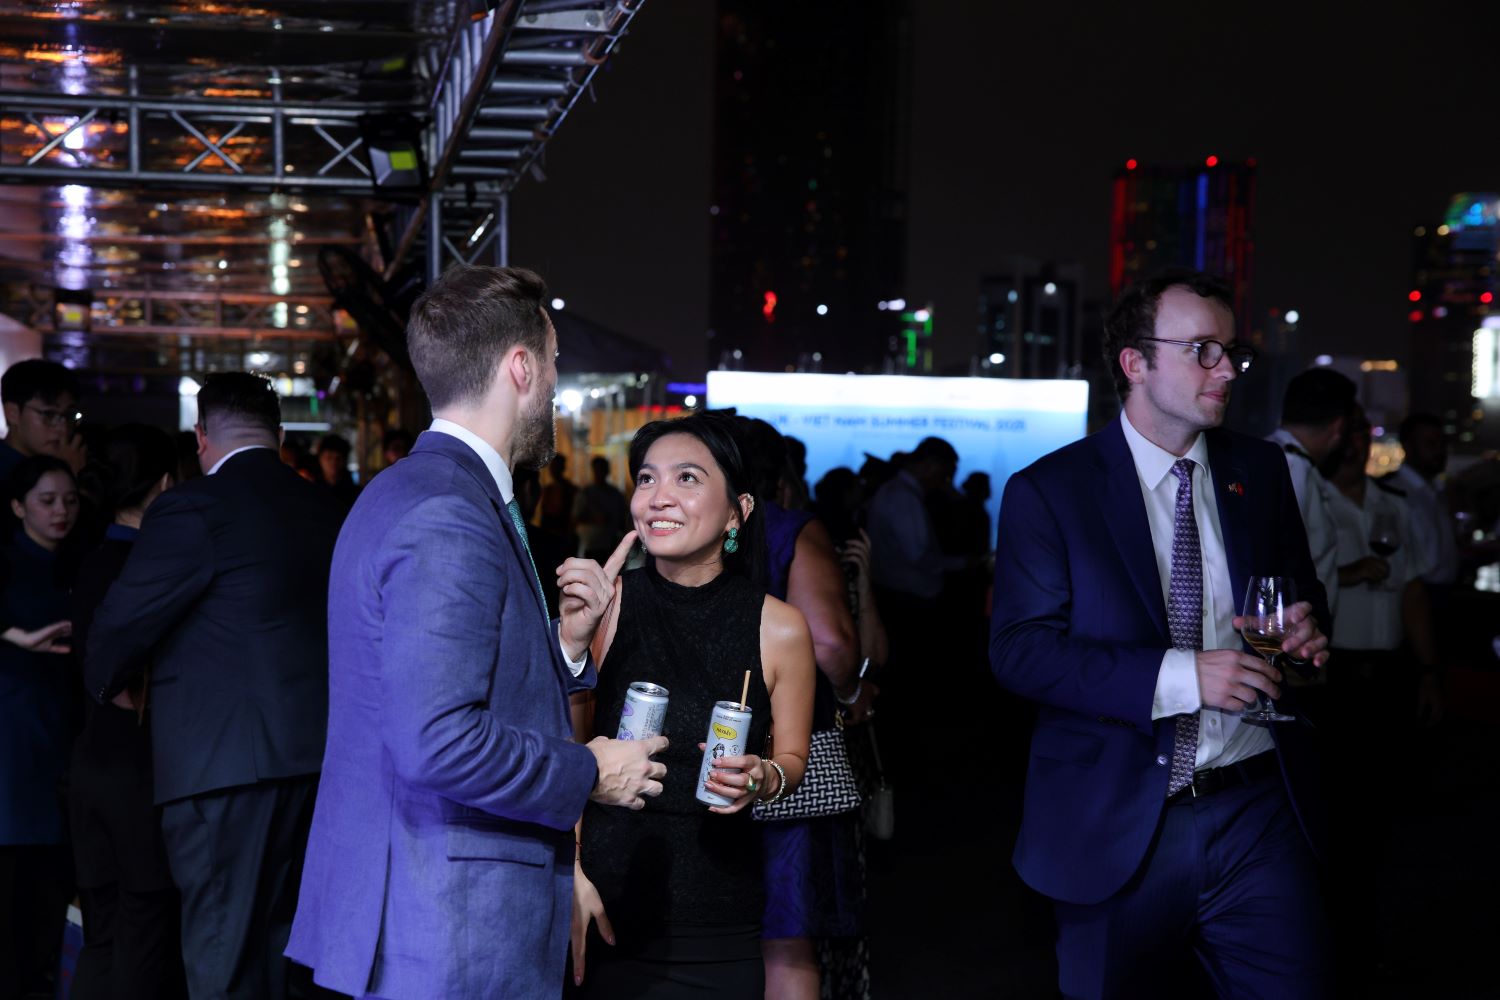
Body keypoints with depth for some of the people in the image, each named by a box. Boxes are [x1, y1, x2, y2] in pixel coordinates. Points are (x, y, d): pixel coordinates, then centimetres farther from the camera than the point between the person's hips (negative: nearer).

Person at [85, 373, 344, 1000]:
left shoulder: (193, 509, -10)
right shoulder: (322, 511, 11)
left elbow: (121, 623, -6)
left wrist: (107, 685, 15)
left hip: (223, 760, -7)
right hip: (310, 754, 7)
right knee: (281, 941, 17)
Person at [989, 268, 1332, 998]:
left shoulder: (1260, 470, 8)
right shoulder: (1048, 491, -6)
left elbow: (1301, 596, 19)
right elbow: (1020, 650, -14)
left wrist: (1306, 630, -6)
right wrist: (1177, 676, -23)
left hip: (1258, 812, 3)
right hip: (1117, 828, -3)